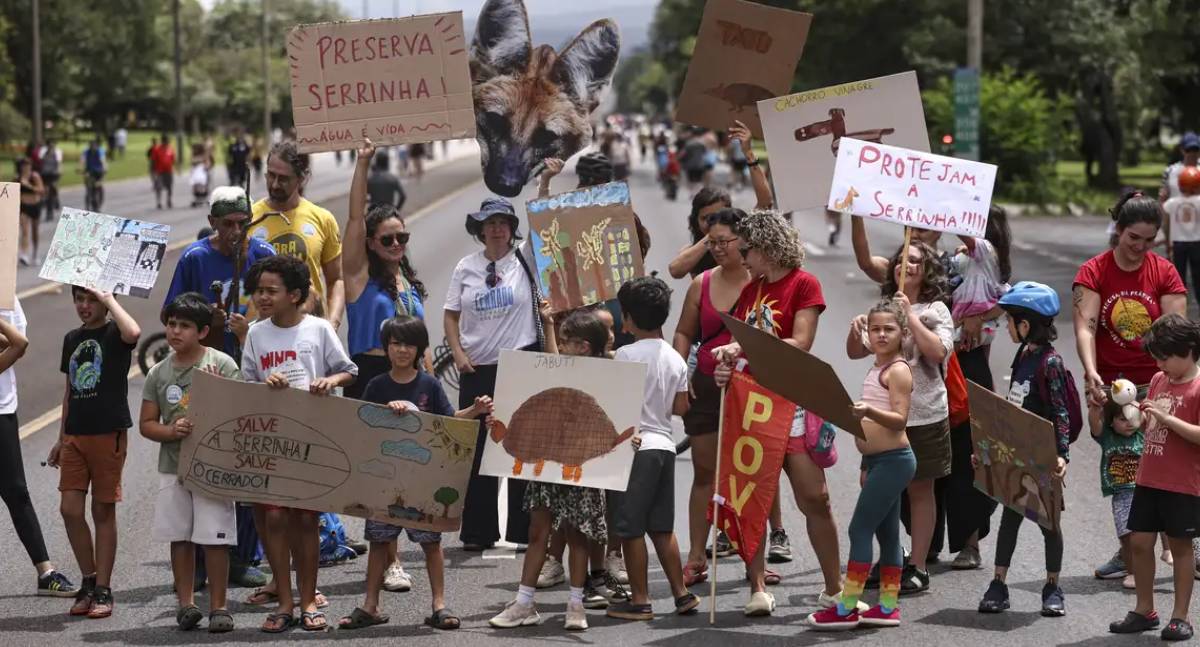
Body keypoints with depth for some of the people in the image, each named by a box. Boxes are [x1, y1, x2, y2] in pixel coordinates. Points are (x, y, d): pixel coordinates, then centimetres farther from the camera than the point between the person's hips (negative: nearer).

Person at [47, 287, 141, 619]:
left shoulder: (114, 334, -5)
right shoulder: (72, 339, 14)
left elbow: (133, 333, -32)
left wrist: (109, 300, -19)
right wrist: (61, 439, 20)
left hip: (108, 433, -5)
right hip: (75, 435, 5)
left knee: (103, 511, 1)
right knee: (70, 510, -1)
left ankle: (103, 590, 8)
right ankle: (89, 581, 14)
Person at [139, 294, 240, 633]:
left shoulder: (222, 365, -4)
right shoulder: (158, 373, 7)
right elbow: (146, 423, 9)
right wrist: (171, 431, -11)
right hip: (173, 467, 4)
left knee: (215, 538, -4)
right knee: (179, 537, 8)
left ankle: (218, 606, 4)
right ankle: (186, 603, 18)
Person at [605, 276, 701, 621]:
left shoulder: (626, 354, -11)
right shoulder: (675, 359, 8)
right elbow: (681, 407, 11)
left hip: (635, 446, -7)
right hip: (664, 444, 7)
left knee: (631, 527, 0)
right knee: (661, 526, 15)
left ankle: (639, 600, 2)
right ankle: (681, 593, 16)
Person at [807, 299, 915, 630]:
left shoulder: (898, 370, -14)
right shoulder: (879, 364, 12)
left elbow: (899, 420, -21)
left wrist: (869, 412, -38)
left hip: (893, 461, -10)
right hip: (878, 461, 10)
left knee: (860, 528, -10)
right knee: (887, 533, 12)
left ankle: (847, 608, -10)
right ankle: (888, 606, 16)